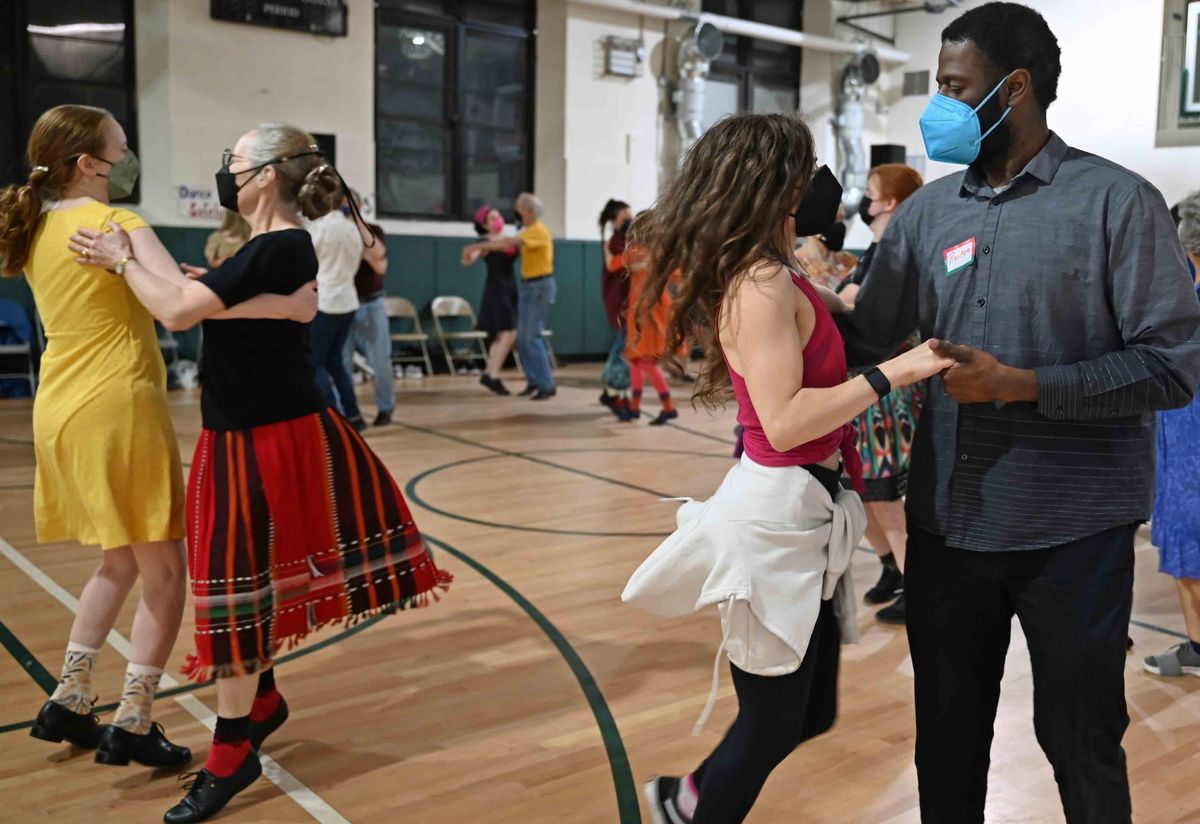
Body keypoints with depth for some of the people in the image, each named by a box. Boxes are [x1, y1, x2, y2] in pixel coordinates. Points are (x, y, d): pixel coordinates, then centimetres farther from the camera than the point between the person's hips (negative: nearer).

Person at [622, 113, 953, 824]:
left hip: (803, 511, 10)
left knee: (810, 712, 21)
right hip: (777, 512, -10)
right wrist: (896, 371, -22)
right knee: (772, 725, 7)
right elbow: (785, 421, -25)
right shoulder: (764, 281, -18)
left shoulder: (772, 276, 12)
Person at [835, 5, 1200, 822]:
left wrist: (1021, 385, -19)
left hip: (1073, 531, -4)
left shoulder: (1116, 200, -9)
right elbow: (865, 337, 10)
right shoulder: (927, 212, 5)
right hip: (947, 524, 4)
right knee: (948, 732, 18)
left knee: (1079, 737, 14)